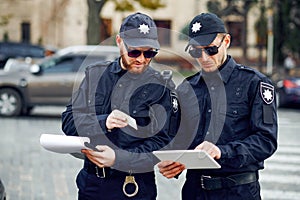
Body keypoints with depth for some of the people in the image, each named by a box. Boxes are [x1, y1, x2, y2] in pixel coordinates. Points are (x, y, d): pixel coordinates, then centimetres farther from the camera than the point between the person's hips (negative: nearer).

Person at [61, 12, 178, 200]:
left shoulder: (161, 86, -7)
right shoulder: (96, 74, 2)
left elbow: (161, 144, -11)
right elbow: (68, 121, -3)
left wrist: (118, 158, -24)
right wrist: (103, 123, -22)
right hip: (91, 183, 3)